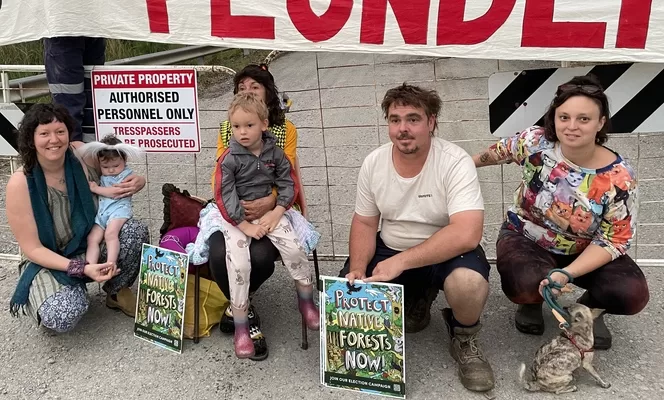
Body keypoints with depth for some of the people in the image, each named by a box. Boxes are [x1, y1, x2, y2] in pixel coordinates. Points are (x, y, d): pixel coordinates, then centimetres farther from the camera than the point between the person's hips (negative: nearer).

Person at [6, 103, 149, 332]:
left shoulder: (81, 161, -11)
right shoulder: (20, 183, -19)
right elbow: (32, 249, -15)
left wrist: (135, 182, -15)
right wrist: (82, 269, -27)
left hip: (90, 247, 4)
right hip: (46, 262, -3)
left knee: (135, 231, -25)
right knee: (61, 316, -32)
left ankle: (116, 291, 0)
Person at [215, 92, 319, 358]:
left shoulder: (275, 153, -1)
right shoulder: (229, 159, -11)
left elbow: (288, 184, 1)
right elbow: (224, 196, -14)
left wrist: (276, 213, -13)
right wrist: (246, 226, -18)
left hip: (267, 210, 3)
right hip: (236, 216, -3)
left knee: (295, 249, -13)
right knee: (239, 264, -19)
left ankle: (306, 302, 11)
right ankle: (240, 328, -7)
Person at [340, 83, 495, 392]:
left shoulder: (455, 162, -22)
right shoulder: (373, 163, -6)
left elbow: (466, 234, -32)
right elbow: (364, 223, 3)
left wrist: (400, 262, -33)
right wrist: (357, 271, -15)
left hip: (446, 252, -4)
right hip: (390, 250, 5)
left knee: (469, 282, -37)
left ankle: (464, 337, 1)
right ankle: (415, 301, 18)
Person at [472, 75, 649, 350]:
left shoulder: (619, 179, -22)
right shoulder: (534, 142, -20)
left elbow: (613, 241, -16)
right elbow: (498, 152, 3)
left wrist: (567, 274, -31)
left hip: (585, 254, 1)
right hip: (525, 239, 0)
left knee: (631, 294, -24)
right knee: (526, 284, -33)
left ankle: (589, 309, 13)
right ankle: (532, 302, 7)